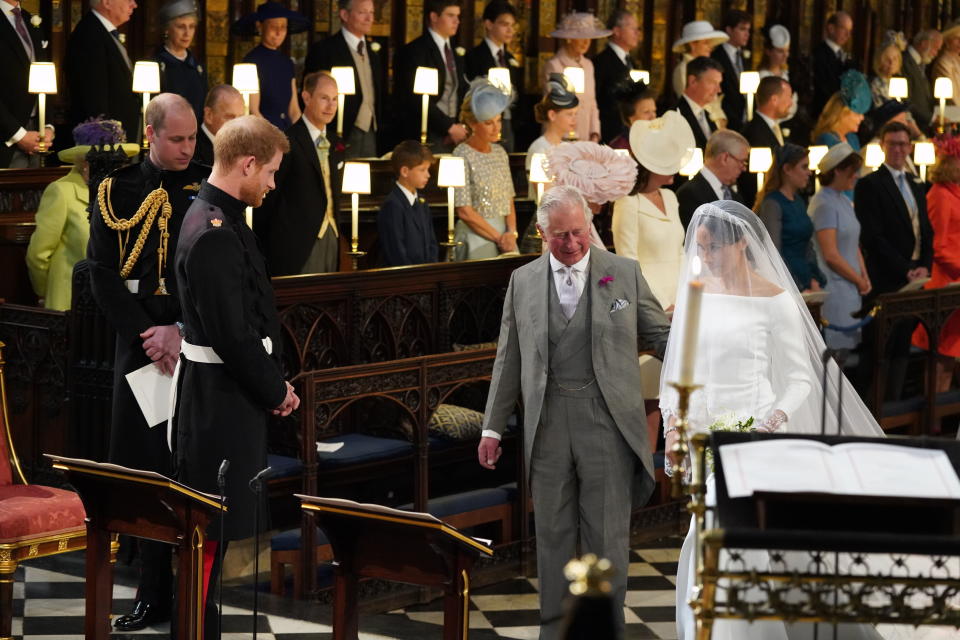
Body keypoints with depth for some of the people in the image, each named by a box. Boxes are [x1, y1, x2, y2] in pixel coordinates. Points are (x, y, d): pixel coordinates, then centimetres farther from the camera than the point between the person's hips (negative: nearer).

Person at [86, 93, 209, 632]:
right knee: (146, 467, 3)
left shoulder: (209, 191, 2)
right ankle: (155, 593, 10)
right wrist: (145, 335, -8)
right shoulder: (118, 191, 5)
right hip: (140, 344, 2)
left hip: (198, 345, -1)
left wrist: (180, 332, -11)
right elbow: (103, 273, 2)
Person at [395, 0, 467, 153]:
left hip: (455, 137, 6)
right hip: (429, 138, -6)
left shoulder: (456, 52, 16)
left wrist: (462, 127, 1)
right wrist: (450, 127, -13)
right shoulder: (414, 51, -6)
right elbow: (417, 100, -12)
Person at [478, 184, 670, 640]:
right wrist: (493, 427, 10)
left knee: (607, 533, 0)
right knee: (553, 533, 8)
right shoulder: (523, 281, 8)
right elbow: (508, 360, 12)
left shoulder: (624, 273, 4)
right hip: (547, 422, 2)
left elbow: (660, 336, 7)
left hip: (606, 419, -2)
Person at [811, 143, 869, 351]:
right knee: (837, 347, -8)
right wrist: (859, 281, -7)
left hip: (851, 290, 9)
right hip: (833, 291, -9)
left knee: (850, 345, 8)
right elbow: (830, 255, -17)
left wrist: (865, 278, 5)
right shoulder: (824, 204, -13)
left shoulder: (844, 201, 14)